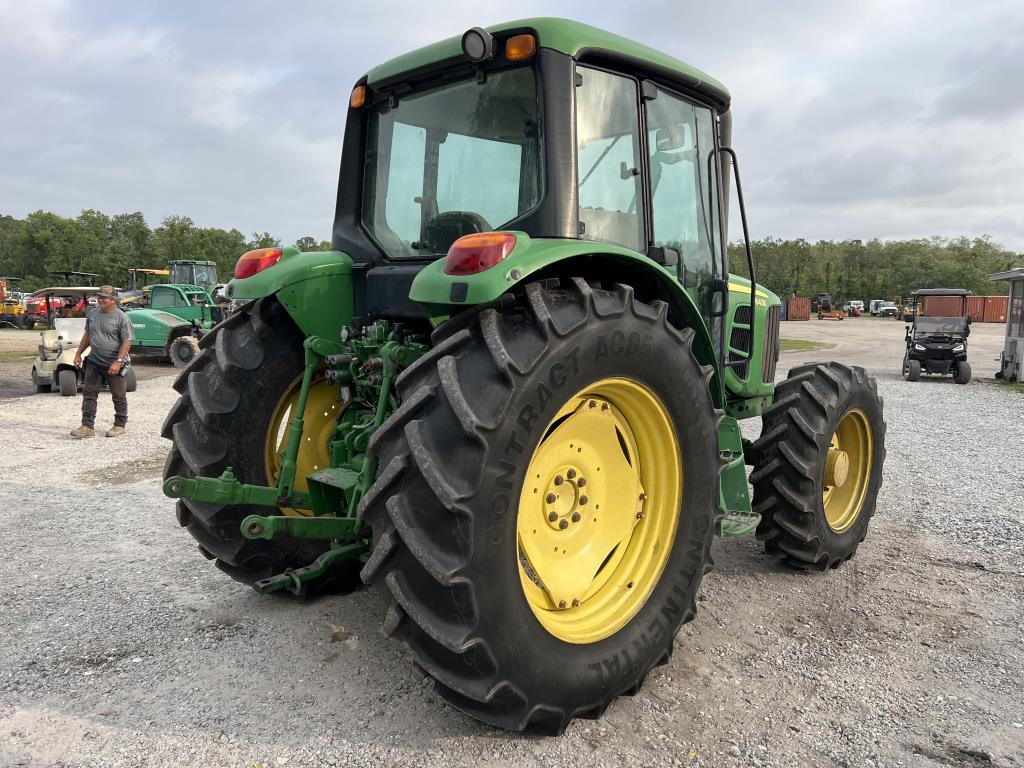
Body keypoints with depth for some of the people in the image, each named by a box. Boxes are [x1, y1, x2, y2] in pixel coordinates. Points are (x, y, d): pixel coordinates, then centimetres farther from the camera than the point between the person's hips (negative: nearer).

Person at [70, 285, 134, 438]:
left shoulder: (121, 318, -11)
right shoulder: (92, 313, 7)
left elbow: (127, 342, -15)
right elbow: (87, 335, 18)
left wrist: (118, 362, -22)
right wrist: (78, 354, 14)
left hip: (114, 365, -6)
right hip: (94, 362, 6)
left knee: (118, 397, 5)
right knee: (89, 394, 3)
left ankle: (120, 425, 19)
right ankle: (88, 427, 6)